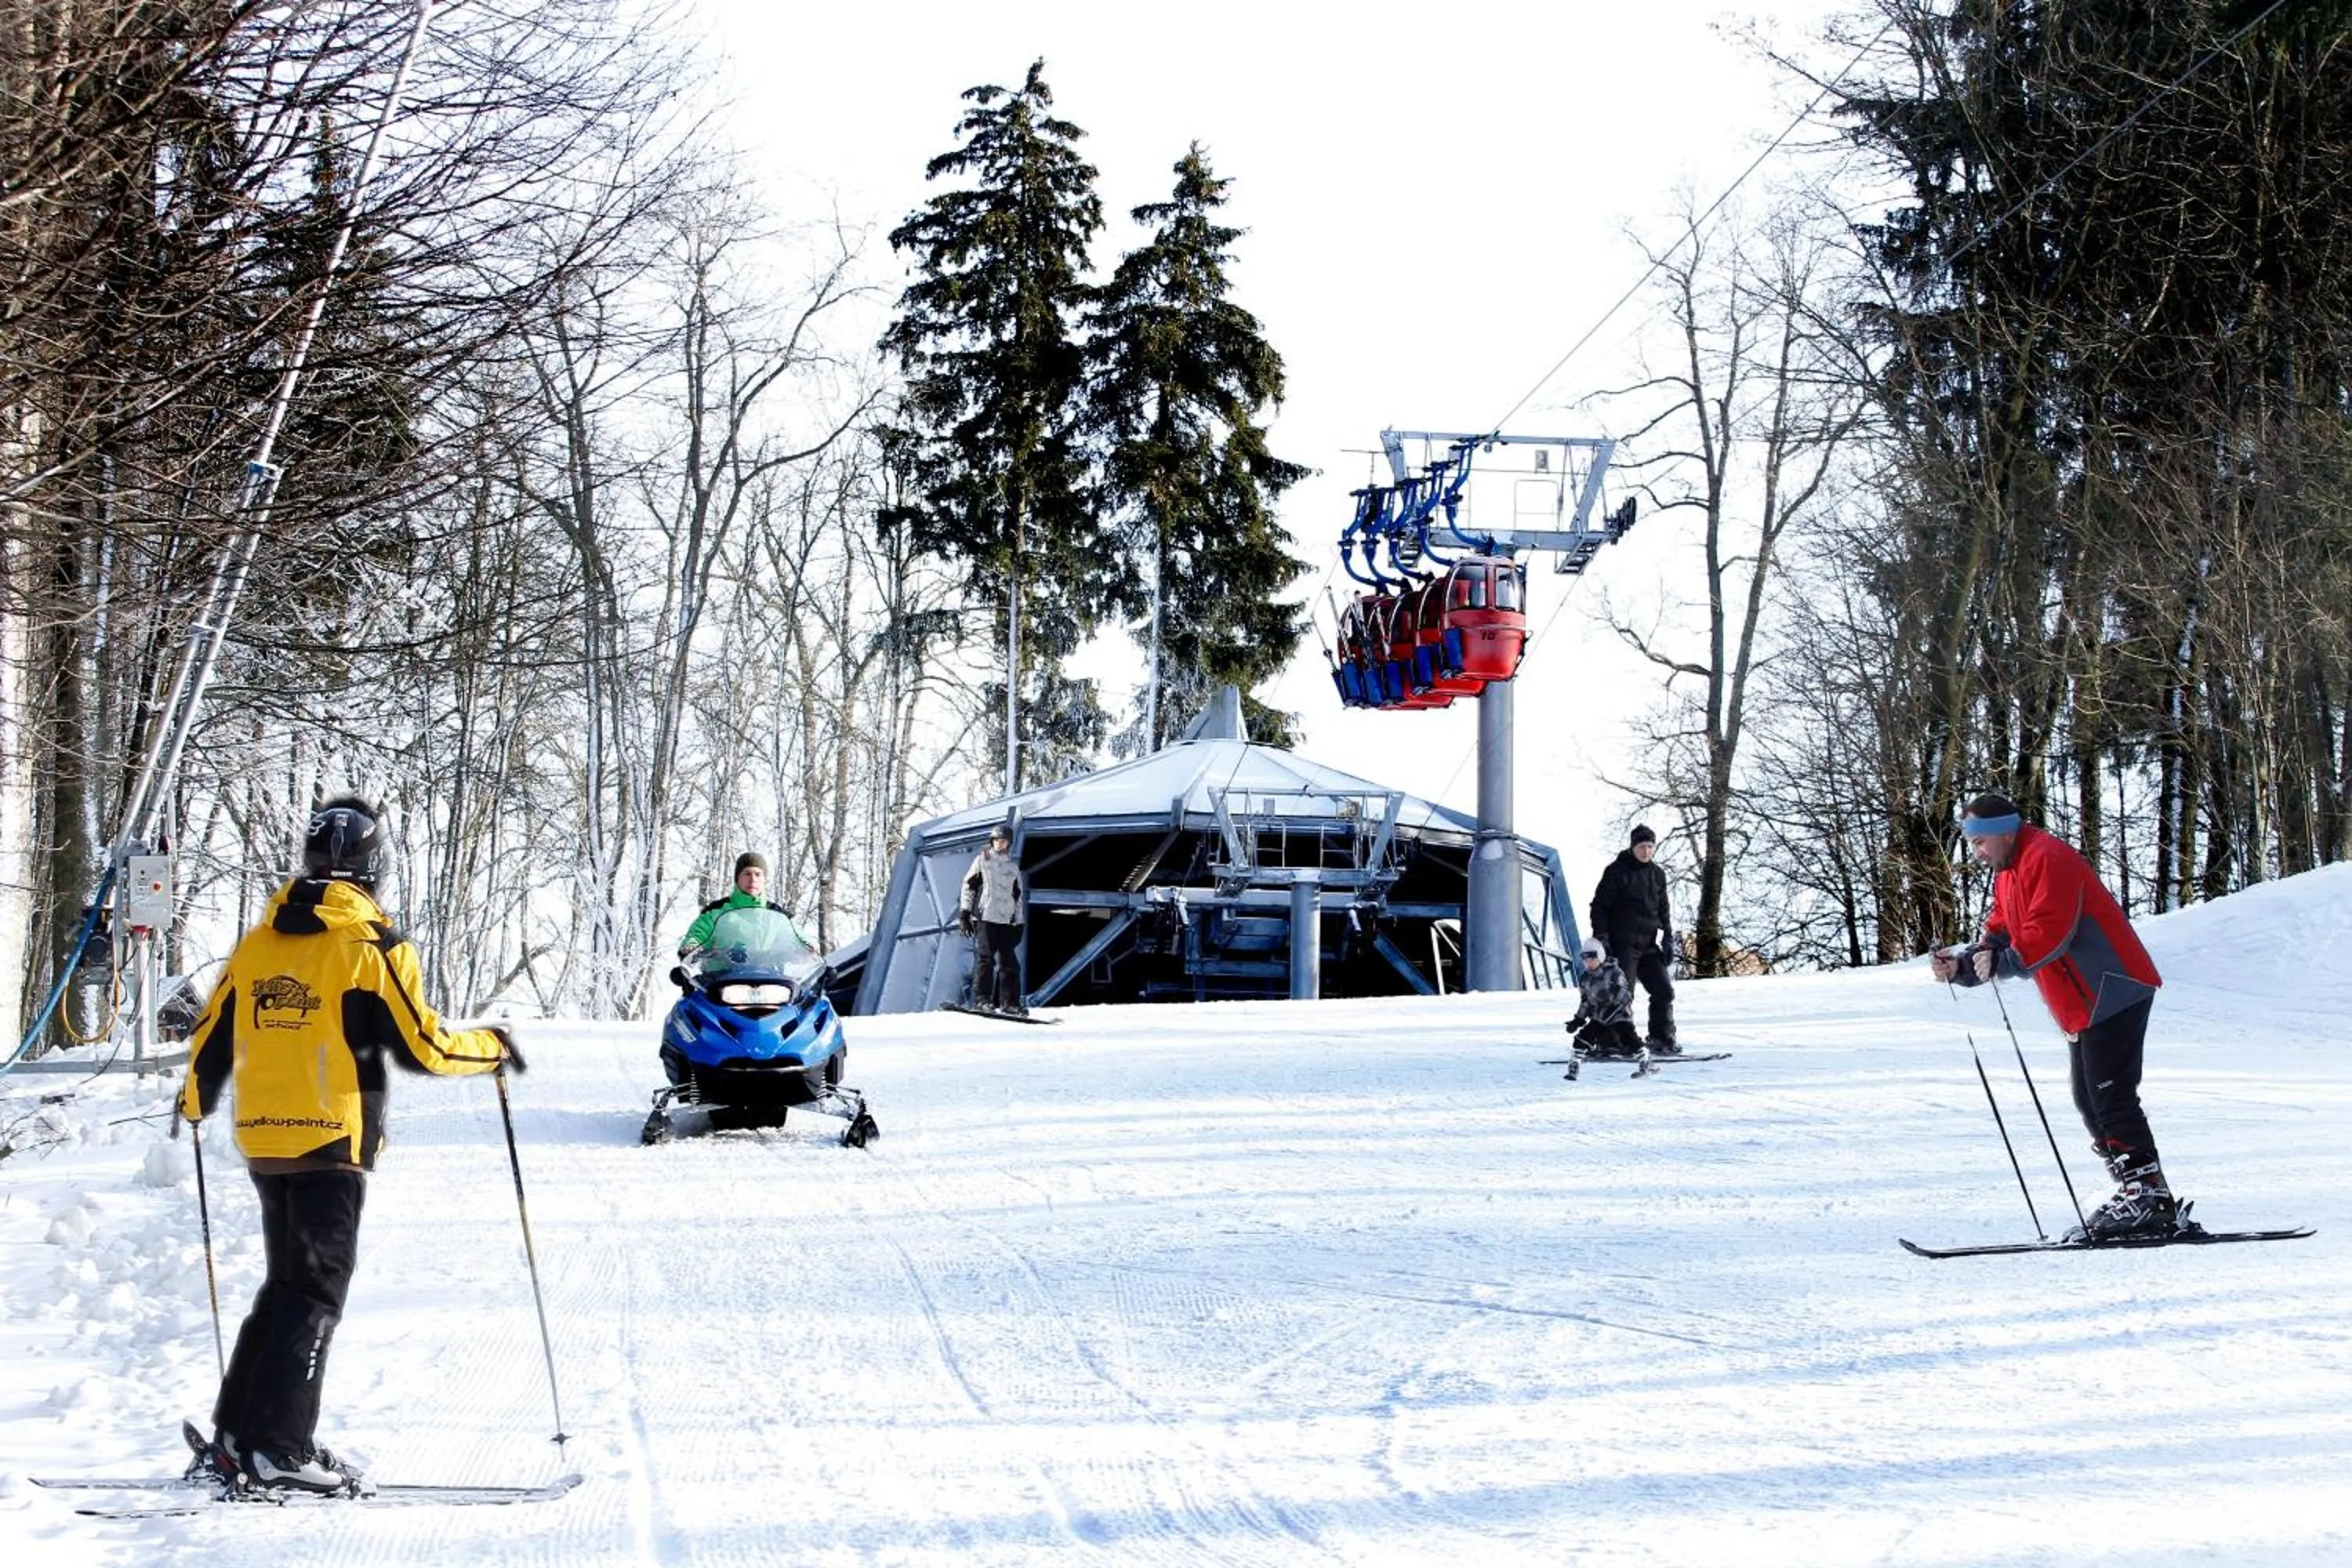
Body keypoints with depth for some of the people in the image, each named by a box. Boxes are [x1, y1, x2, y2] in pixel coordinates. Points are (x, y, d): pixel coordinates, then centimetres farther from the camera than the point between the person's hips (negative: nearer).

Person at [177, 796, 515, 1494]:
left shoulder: (257, 943, 9)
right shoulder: (371, 944, -9)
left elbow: (213, 1038, 16)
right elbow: (423, 1045, -10)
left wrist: (195, 1101, 35)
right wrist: (494, 1046, 7)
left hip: (262, 1142, 6)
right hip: (331, 1145, -6)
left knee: (283, 1284, 16)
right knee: (316, 1293, -2)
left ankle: (235, 1436, 15)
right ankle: (281, 1448, -6)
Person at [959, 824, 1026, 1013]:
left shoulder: (1013, 866, 18)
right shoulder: (982, 859, 7)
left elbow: (1019, 896, 21)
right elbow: (968, 885, 5)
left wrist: (1019, 922, 15)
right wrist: (964, 912, -2)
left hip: (1007, 920, 4)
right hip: (985, 917, -4)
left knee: (1009, 961, 1)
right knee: (985, 957, -12)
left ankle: (1009, 1001, 5)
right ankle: (981, 999, -11)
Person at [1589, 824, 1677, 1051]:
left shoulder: (1657, 874, 12)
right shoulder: (1617, 871, -5)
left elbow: (1664, 909, 21)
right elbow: (1599, 906, -4)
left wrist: (1668, 937, 11)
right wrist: (1601, 937, -12)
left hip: (1648, 945, 6)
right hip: (1622, 944, -6)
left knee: (1664, 990, 3)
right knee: (1622, 994, -8)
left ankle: (1662, 1037, 14)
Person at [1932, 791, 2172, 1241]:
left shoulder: (2046, 858, -14)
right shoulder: (2008, 875, 19)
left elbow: (2051, 932, -25)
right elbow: (1999, 938, 14)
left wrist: (2000, 963, -30)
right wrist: (1960, 965, -2)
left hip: (2112, 995, -11)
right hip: (2083, 1007, 11)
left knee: (2111, 1098, -12)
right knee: (2091, 1102, 10)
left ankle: (2148, 1195, -12)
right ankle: (2137, 1193, 13)